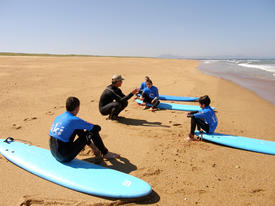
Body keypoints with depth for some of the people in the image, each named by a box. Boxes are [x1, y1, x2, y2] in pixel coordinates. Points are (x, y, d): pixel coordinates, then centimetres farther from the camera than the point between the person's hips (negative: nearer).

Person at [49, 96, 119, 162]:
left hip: (54, 153, 8)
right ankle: (105, 153, 12)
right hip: (65, 157, -8)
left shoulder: (58, 117, 7)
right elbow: (98, 127, -9)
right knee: (93, 131, -6)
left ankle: (94, 148, 29)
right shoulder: (75, 120, -16)